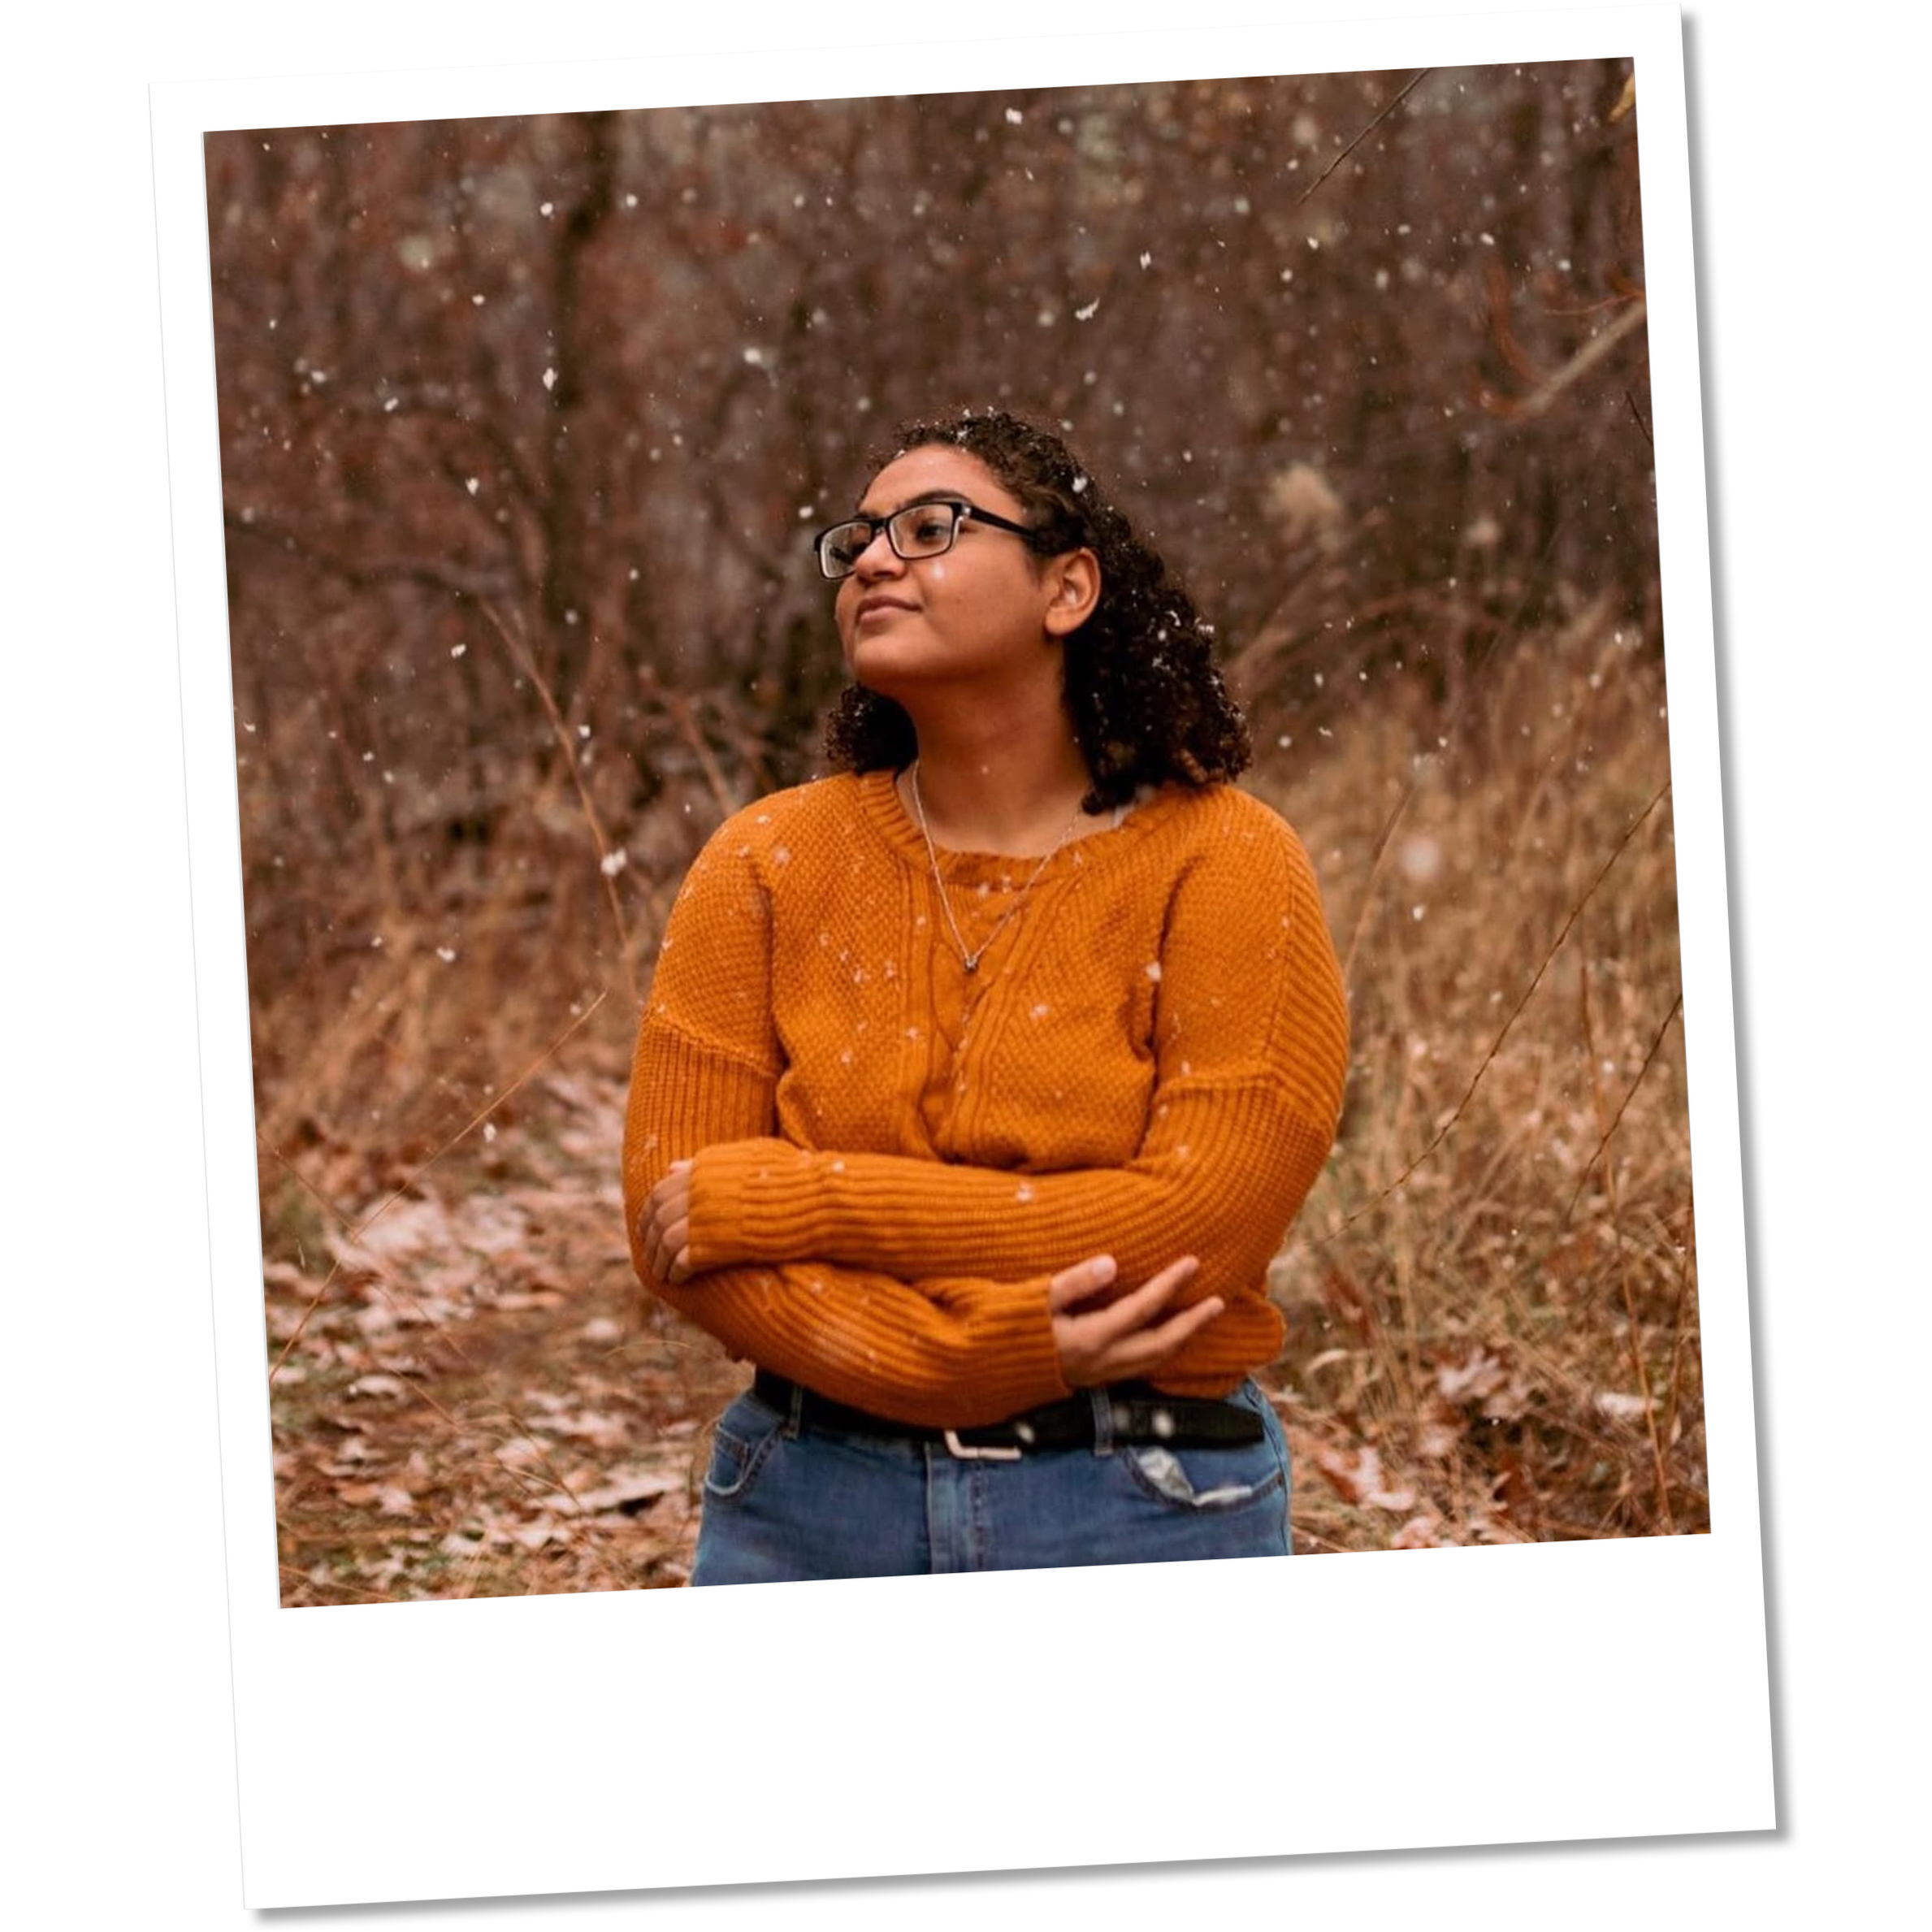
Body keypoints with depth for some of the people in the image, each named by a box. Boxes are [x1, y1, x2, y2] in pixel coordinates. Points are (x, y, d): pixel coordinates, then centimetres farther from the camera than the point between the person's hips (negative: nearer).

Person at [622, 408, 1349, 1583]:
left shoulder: (1225, 866, -6)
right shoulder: (769, 866, 1)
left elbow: (1202, 1225, -15)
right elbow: (674, 1228, -5)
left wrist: (792, 1201, -15)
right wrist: (981, 1357, -19)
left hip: (1145, 1504, -2)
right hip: (812, 1503, 2)